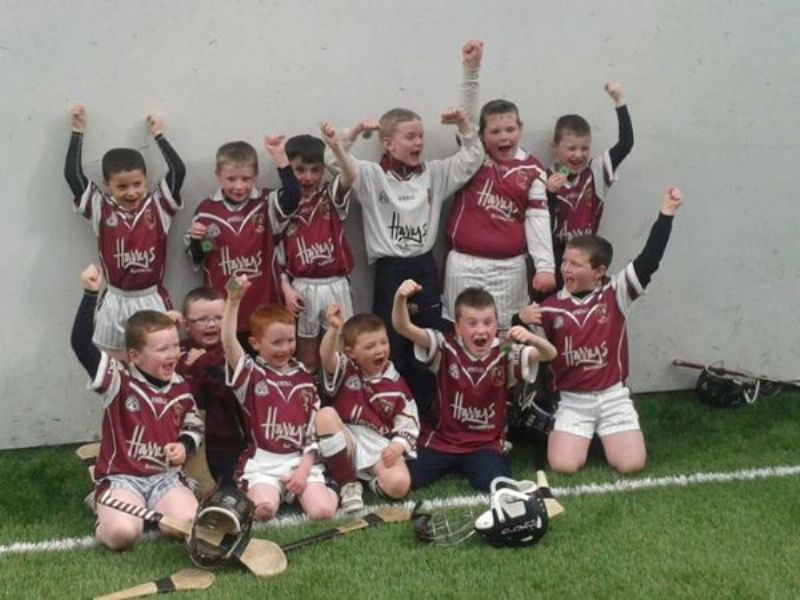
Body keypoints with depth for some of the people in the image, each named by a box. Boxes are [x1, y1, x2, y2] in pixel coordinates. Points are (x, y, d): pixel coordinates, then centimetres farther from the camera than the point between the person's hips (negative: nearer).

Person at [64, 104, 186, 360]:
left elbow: (178, 170, -11)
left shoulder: (158, 206, -2)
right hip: (115, 302, 1)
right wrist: (77, 131, 2)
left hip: (152, 300, 0)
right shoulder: (101, 209, -1)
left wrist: (158, 135, 0)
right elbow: (72, 174, -6)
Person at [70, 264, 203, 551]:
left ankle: (155, 514, 10)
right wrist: (91, 294, -26)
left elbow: (194, 427, 21)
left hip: (166, 477, 4)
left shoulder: (181, 390, 5)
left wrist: (184, 446, -3)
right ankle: (105, 515, 7)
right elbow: (81, 345, -21)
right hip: (121, 478, -3)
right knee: (122, 533, -31)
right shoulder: (118, 381, -9)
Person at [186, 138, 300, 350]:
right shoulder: (206, 210, 1)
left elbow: (293, 197, -22)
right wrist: (195, 240, -12)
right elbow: (197, 259, 9)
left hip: (263, 305, 0)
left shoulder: (266, 204, 0)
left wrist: (280, 157, -23)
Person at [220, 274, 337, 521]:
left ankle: (326, 490, 14)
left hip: (301, 460, 2)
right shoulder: (250, 374, 0)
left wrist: (304, 468, -4)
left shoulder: (304, 377, 10)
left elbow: (315, 427, 8)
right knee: (264, 510, -28)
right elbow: (228, 344, -19)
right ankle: (251, 493, 6)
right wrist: (233, 300, -33)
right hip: (262, 462, -2)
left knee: (323, 511, -20)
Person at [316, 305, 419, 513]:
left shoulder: (396, 383, 5)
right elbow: (327, 357, -22)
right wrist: (334, 329, -42)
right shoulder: (345, 370, 2)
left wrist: (397, 446, -18)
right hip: (346, 442, 2)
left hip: (380, 446, -2)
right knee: (325, 414, -30)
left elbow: (408, 422, 3)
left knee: (399, 484, -33)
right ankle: (349, 484, -18)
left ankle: (375, 479, 8)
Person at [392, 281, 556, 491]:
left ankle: (466, 467, 6)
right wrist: (400, 298, -40)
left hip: (486, 445, 0)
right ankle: (448, 464, 13)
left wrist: (531, 338, -42)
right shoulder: (446, 348, -9)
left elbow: (549, 354, -19)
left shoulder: (505, 354, -8)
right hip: (440, 440, 0)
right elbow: (403, 328, -19)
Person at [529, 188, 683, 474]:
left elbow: (649, 260, -15)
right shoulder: (550, 308, -1)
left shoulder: (616, 294, -5)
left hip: (613, 396, 0)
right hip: (572, 400, 0)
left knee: (631, 464, -13)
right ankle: (584, 437, 19)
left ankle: (606, 437, 21)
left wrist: (666, 214, -22)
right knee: (563, 465, -17)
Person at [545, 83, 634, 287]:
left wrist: (620, 102, -18)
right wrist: (549, 193, -29)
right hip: (554, 260, -2)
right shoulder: (546, 179, -8)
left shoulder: (597, 172, -2)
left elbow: (626, 143, -13)